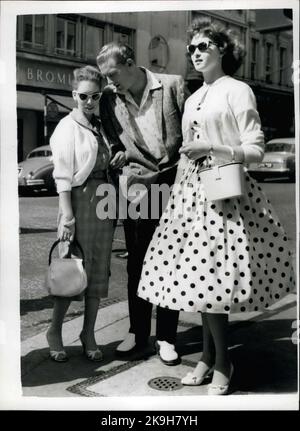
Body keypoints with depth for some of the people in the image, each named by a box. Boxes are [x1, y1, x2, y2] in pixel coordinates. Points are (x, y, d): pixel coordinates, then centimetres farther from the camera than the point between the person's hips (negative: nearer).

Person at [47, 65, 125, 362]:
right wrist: (67, 216, -16)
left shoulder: (100, 126, 13)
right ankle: (55, 332, 16)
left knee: (99, 270, 8)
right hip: (80, 199, -6)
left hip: (105, 200, 6)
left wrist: (119, 158, 1)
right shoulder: (67, 126, -5)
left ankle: (89, 335, 20)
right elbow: (63, 175, -10)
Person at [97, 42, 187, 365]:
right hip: (136, 187, 2)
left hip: (173, 184, -2)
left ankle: (166, 337, 17)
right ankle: (137, 334, 21)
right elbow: (110, 144, 13)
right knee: (137, 264, 8)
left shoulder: (172, 85, -1)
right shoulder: (109, 99, 6)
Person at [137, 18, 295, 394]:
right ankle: (208, 354, 22)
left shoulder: (237, 91, -1)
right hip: (190, 192, 7)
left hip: (222, 193, -6)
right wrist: (179, 186, 16)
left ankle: (222, 362, 10)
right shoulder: (193, 100, 18)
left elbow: (255, 150, -6)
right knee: (197, 275, 6)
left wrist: (212, 147, -18)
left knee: (208, 274, -10)